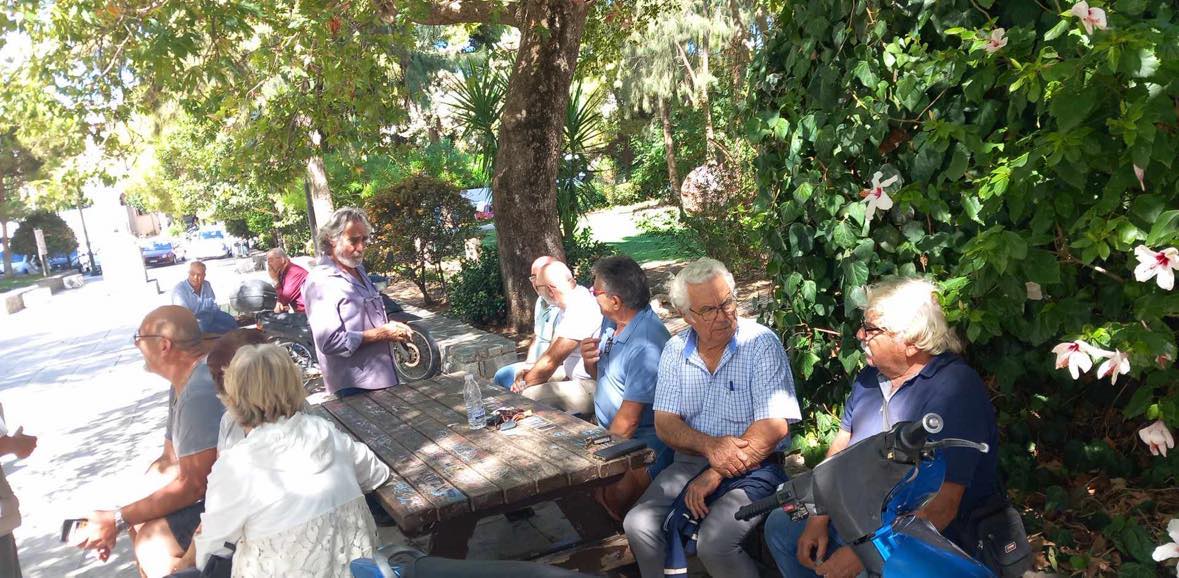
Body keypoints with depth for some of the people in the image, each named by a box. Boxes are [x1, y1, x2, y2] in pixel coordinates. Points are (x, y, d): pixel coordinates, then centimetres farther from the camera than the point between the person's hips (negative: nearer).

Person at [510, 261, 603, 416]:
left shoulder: (581, 309, -21)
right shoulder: (567, 306, 12)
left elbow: (551, 360, -20)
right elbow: (552, 352, 16)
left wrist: (525, 382, -6)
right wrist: (531, 373, 0)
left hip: (592, 386, -10)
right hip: (575, 379, 10)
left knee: (527, 396, -24)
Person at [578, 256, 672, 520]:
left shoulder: (646, 344, -23)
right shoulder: (611, 321, 6)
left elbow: (628, 421, -22)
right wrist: (589, 361, -2)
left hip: (642, 441, -9)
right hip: (608, 432, 9)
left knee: (613, 497, -30)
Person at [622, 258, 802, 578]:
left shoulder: (762, 344, -10)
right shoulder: (675, 350, 4)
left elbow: (774, 426, -16)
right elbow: (665, 424, 1)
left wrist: (714, 476, -17)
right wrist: (709, 444, -20)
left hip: (752, 468, -4)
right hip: (690, 461, 5)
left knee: (713, 542, -28)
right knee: (638, 525, -17)